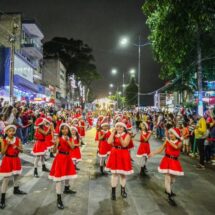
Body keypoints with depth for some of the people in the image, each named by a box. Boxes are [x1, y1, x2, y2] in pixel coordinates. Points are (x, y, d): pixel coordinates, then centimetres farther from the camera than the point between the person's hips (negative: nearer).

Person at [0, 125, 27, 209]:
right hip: (7, 160, -4)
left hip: (16, 159, 4)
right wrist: (7, 145, -24)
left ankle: (16, 190, 46)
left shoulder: (18, 140, -4)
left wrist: (17, 147, -24)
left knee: (16, 175, 21)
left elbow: (21, 150, -5)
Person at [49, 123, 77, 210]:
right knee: (59, 177, -9)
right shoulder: (59, 138, -12)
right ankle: (59, 199, -7)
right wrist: (55, 144, -35)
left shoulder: (70, 138, 2)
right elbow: (54, 150, -17)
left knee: (68, 174, 24)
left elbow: (72, 147, -13)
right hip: (60, 158, -6)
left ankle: (66, 189, 51)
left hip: (67, 157, 6)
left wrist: (67, 140, -23)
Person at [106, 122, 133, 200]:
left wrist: (120, 138, -33)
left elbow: (124, 144, -19)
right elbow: (109, 142, -15)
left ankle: (123, 190, 29)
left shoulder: (127, 135, -6)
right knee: (114, 173, 3)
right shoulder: (113, 135, 4)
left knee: (123, 173, 10)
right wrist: (113, 133, -12)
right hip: (115, 155, 2)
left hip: (123, 155, -1)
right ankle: (113, 192, 15)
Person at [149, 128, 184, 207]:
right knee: (168, 177, -5)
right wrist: (153, 153, -14)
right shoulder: (167, 141, -1)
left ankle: (168, 190, 45)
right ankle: (169, 197, 2)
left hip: (175, 162, 1)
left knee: (173, 178, 17)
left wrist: (170, 142, -32)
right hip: (167, 161, -1)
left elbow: (177, 147, -28)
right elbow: (160, 150, -1)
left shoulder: (179, 142, -4)